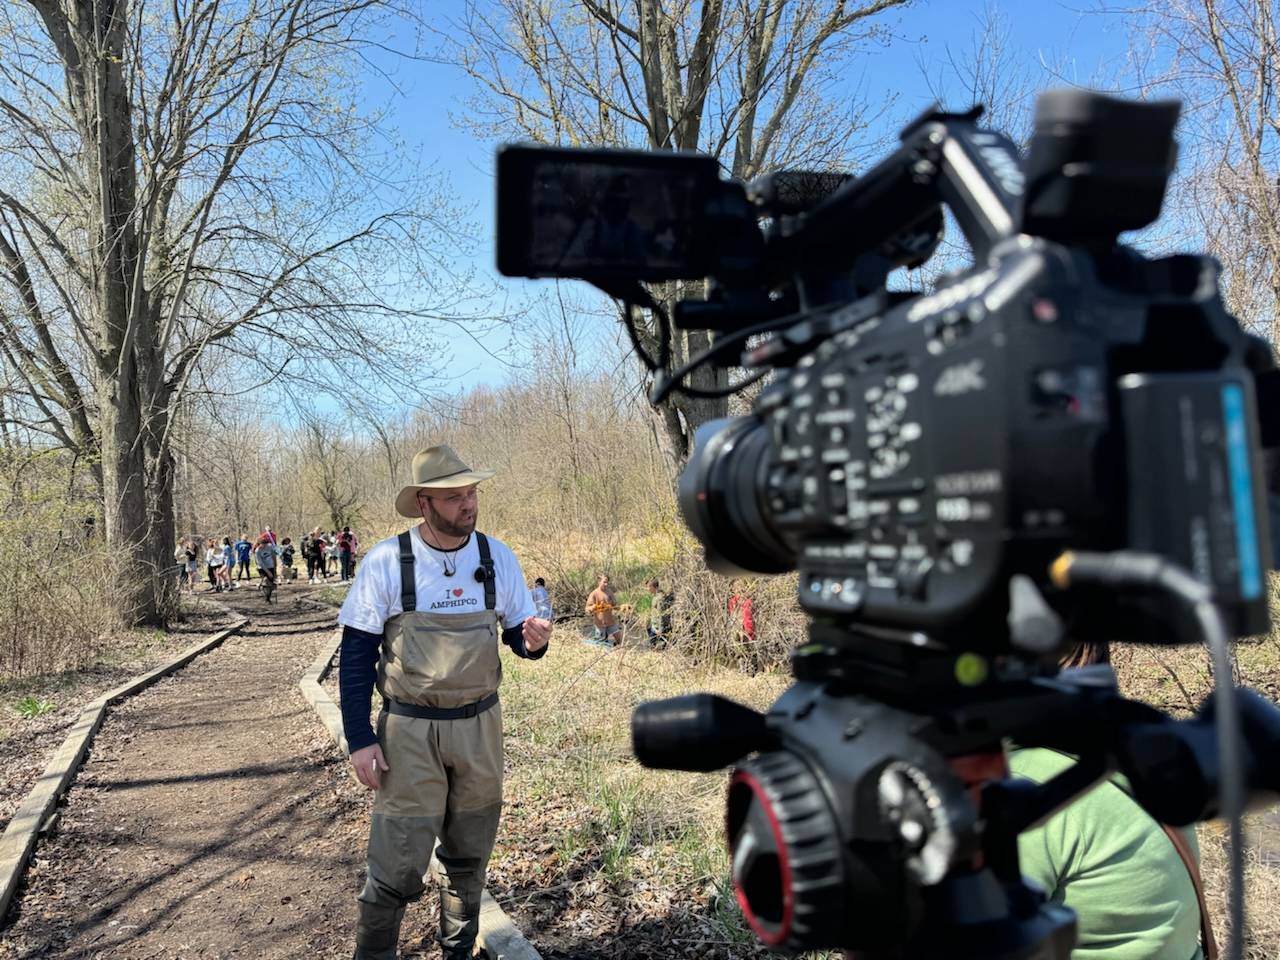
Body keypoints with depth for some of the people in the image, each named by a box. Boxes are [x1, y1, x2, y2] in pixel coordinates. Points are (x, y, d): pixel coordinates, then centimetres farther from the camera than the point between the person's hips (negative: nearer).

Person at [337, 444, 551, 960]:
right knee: (399, 860, -2)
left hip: (479, 725, 3)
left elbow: (516, 632, 6)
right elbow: (356, 656, -5)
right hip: (409, 730, -3)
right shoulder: (385, 561, -11)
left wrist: (533, 641, -19)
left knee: (468, 856, 17)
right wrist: (360, 740, -9)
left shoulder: (497, 557, -3)